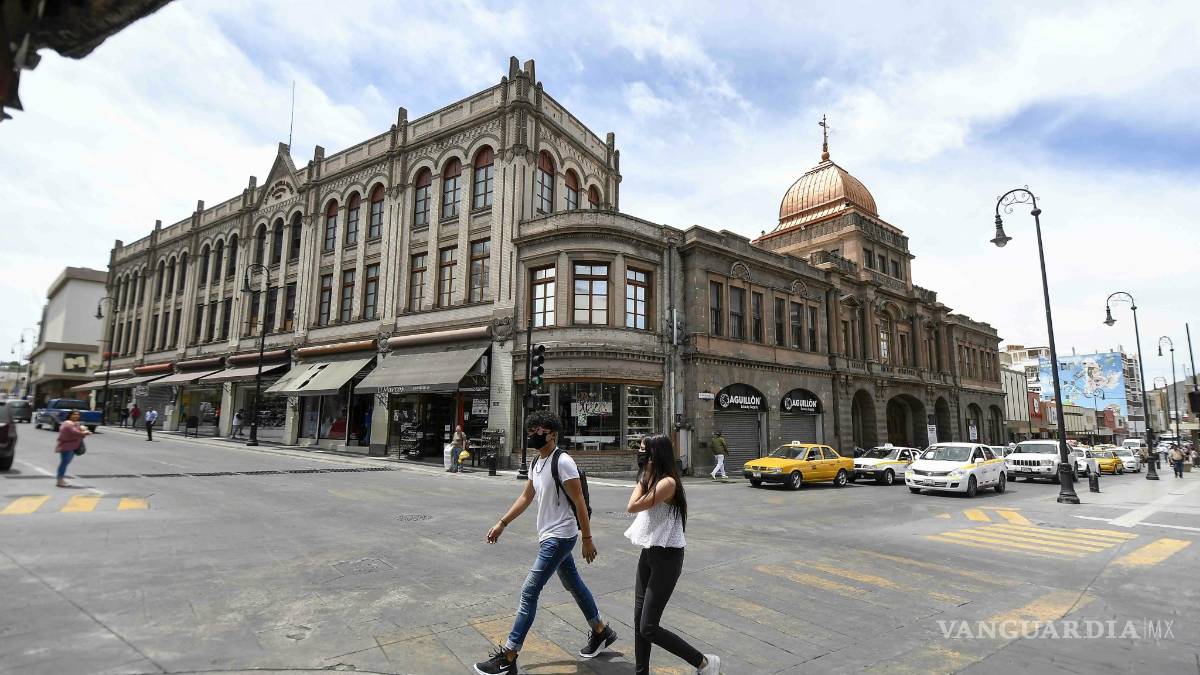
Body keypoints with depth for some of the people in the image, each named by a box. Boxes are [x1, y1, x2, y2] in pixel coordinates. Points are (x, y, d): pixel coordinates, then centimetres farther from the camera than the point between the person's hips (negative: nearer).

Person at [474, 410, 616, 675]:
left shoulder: (562, 462, -20)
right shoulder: (535, 462, 8)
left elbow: (579, 503, -19)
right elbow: (526, 498, 16)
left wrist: (587, 539, -17)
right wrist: (502, 524, 13)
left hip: (559, 536, -9)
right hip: (549, 535, 9)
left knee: (529, 592, -7)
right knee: (573, 584, 20)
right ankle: (601, 632, 37)